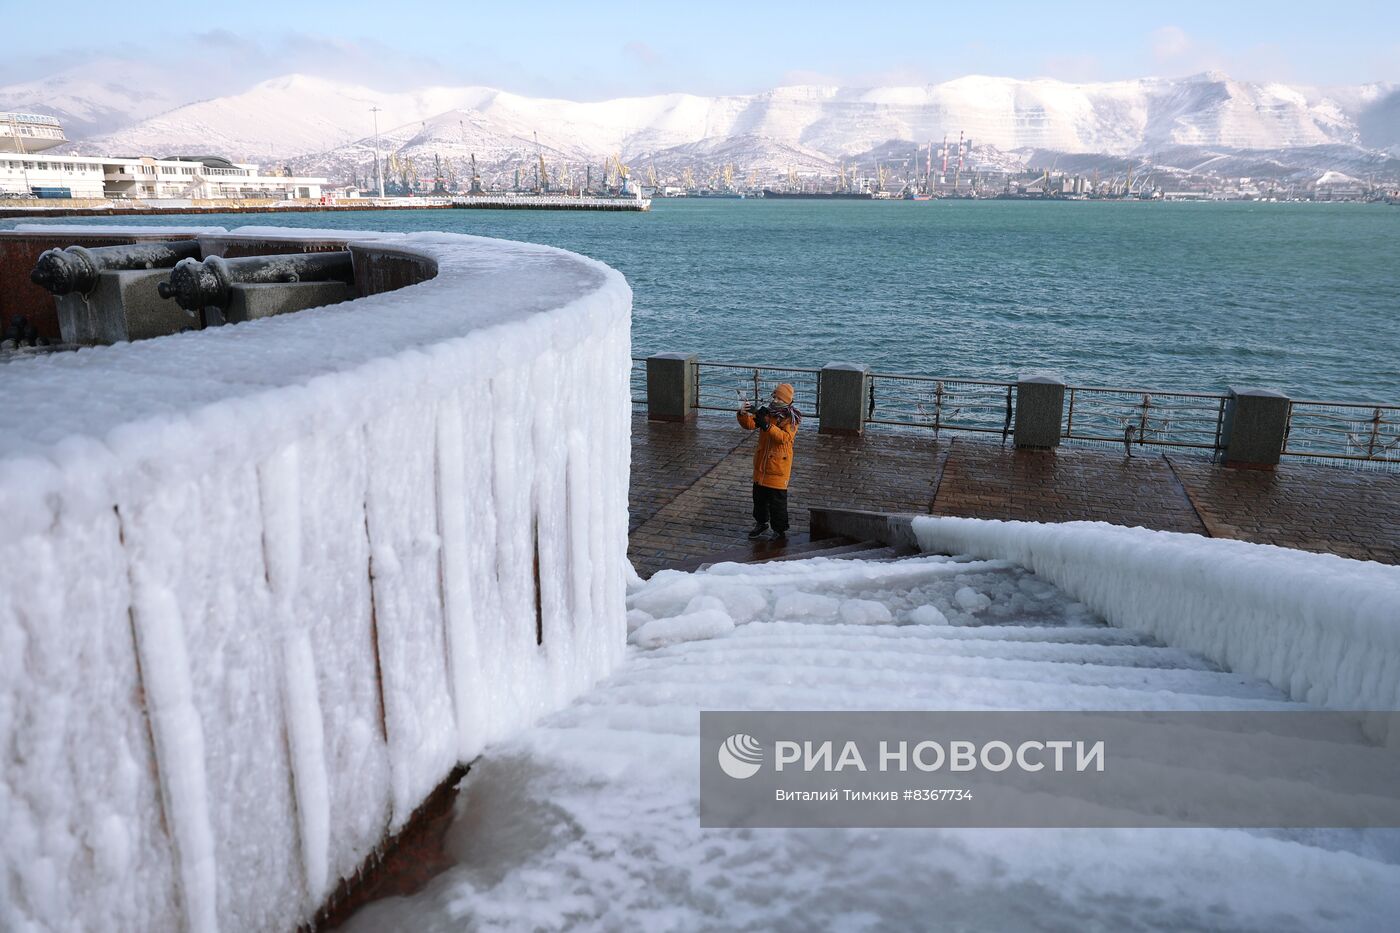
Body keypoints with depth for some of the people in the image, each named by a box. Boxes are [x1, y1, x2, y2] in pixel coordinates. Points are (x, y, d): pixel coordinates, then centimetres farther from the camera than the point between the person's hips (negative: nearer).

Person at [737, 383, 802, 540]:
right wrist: (743, 413, -28)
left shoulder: (791, 418, -11)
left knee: (777, 499, -2)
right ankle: (761, 523, 36)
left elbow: (785, 437, -26)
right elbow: (748, 424, -7)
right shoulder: (766, 412, 3)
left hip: (779, 464, -6)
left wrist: (767, 426, -37)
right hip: (761, 462, 6)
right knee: (759, 495, 17)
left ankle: (780, 531, 9)